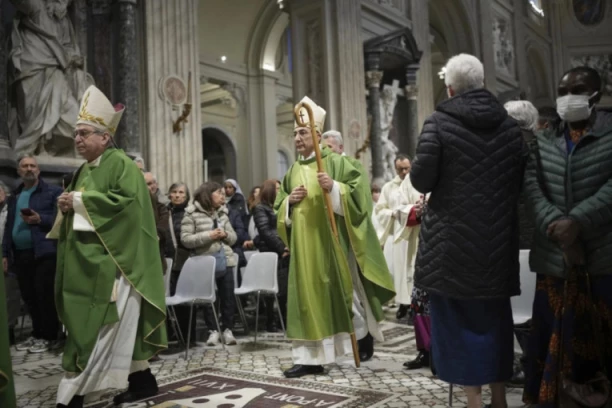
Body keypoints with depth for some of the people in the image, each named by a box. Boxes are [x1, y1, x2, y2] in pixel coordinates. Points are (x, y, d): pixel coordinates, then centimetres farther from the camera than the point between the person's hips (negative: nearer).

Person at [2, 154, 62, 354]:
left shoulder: (53, 191, 1)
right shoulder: (14, 196, 20)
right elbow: (8, 226, 20)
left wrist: (39, 219, -21)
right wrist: (5, 253, 15)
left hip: (44, 253, -6)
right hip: (20, 254, 6)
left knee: (45, 296, -4)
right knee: (29, 297, 9)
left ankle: (49, 337, 5)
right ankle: (37, 334, 20)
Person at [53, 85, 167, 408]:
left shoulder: (120, 163, -7)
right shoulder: (84, 170, 19)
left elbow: (128, 200, -21)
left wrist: (81, 200, -15)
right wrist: (66, 207, 1)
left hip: (110, 262, -9)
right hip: (87, 262, 9)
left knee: (97, 327, -6)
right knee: (120, 325, 12)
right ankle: (141, 380, 22)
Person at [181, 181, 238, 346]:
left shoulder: (222, 213, 12)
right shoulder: (192, 214, -4)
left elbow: (233, 237, 16)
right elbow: (185, 239, -12)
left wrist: (225, 235, -7)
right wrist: (209, 236, -18)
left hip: (226, 261, 4)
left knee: (228, 297, 6)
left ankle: (228, 329, 18)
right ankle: (213, 330, 18)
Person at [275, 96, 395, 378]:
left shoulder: (336, 162, -3)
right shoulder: (293, 171, 14)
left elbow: (359, 191, -10)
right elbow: (280, 208, 17)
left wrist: (334, 187, -25)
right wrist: (289, 201, -4)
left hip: (331, 240, -5)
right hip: (304, 244, 5)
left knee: (344, 290, 5)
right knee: (308, 295, 4)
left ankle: (365, 333, 31)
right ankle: (310, 358, 9)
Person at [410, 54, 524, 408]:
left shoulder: (439, 123, -9)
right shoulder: (510, 126, 5)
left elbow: (421, 180, -13)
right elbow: (522, 181, 7)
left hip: (453, 240, -4)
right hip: (498, 240, 5)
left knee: (460, 317, 5)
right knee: (496, 316, 17)